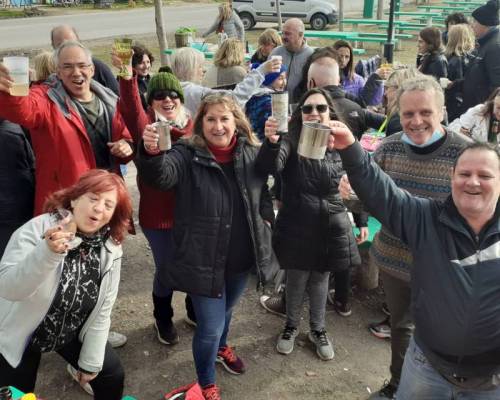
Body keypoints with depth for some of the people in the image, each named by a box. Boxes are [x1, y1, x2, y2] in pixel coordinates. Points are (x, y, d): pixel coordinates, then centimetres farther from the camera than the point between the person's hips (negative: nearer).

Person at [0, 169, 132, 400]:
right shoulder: (37, 230, -27)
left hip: (71, 334, 4)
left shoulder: (111, 249, -15)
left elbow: (102, 310, -6)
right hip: (21, 335, -3)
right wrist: (48, 252, -53)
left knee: (112, 376, 8)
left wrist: (90, 362, 0)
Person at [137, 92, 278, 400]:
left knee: (226, 310, 29)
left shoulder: (252, 154, -1)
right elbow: (162, 175, -34)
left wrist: (265, 219, 3)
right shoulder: (188, 155, -14)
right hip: (205, 260, -4)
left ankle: (222, 347, 60)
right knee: (210, 326, 3)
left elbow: (263, 193, 15)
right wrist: (151, 153, -54)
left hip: (242, 258, 5)